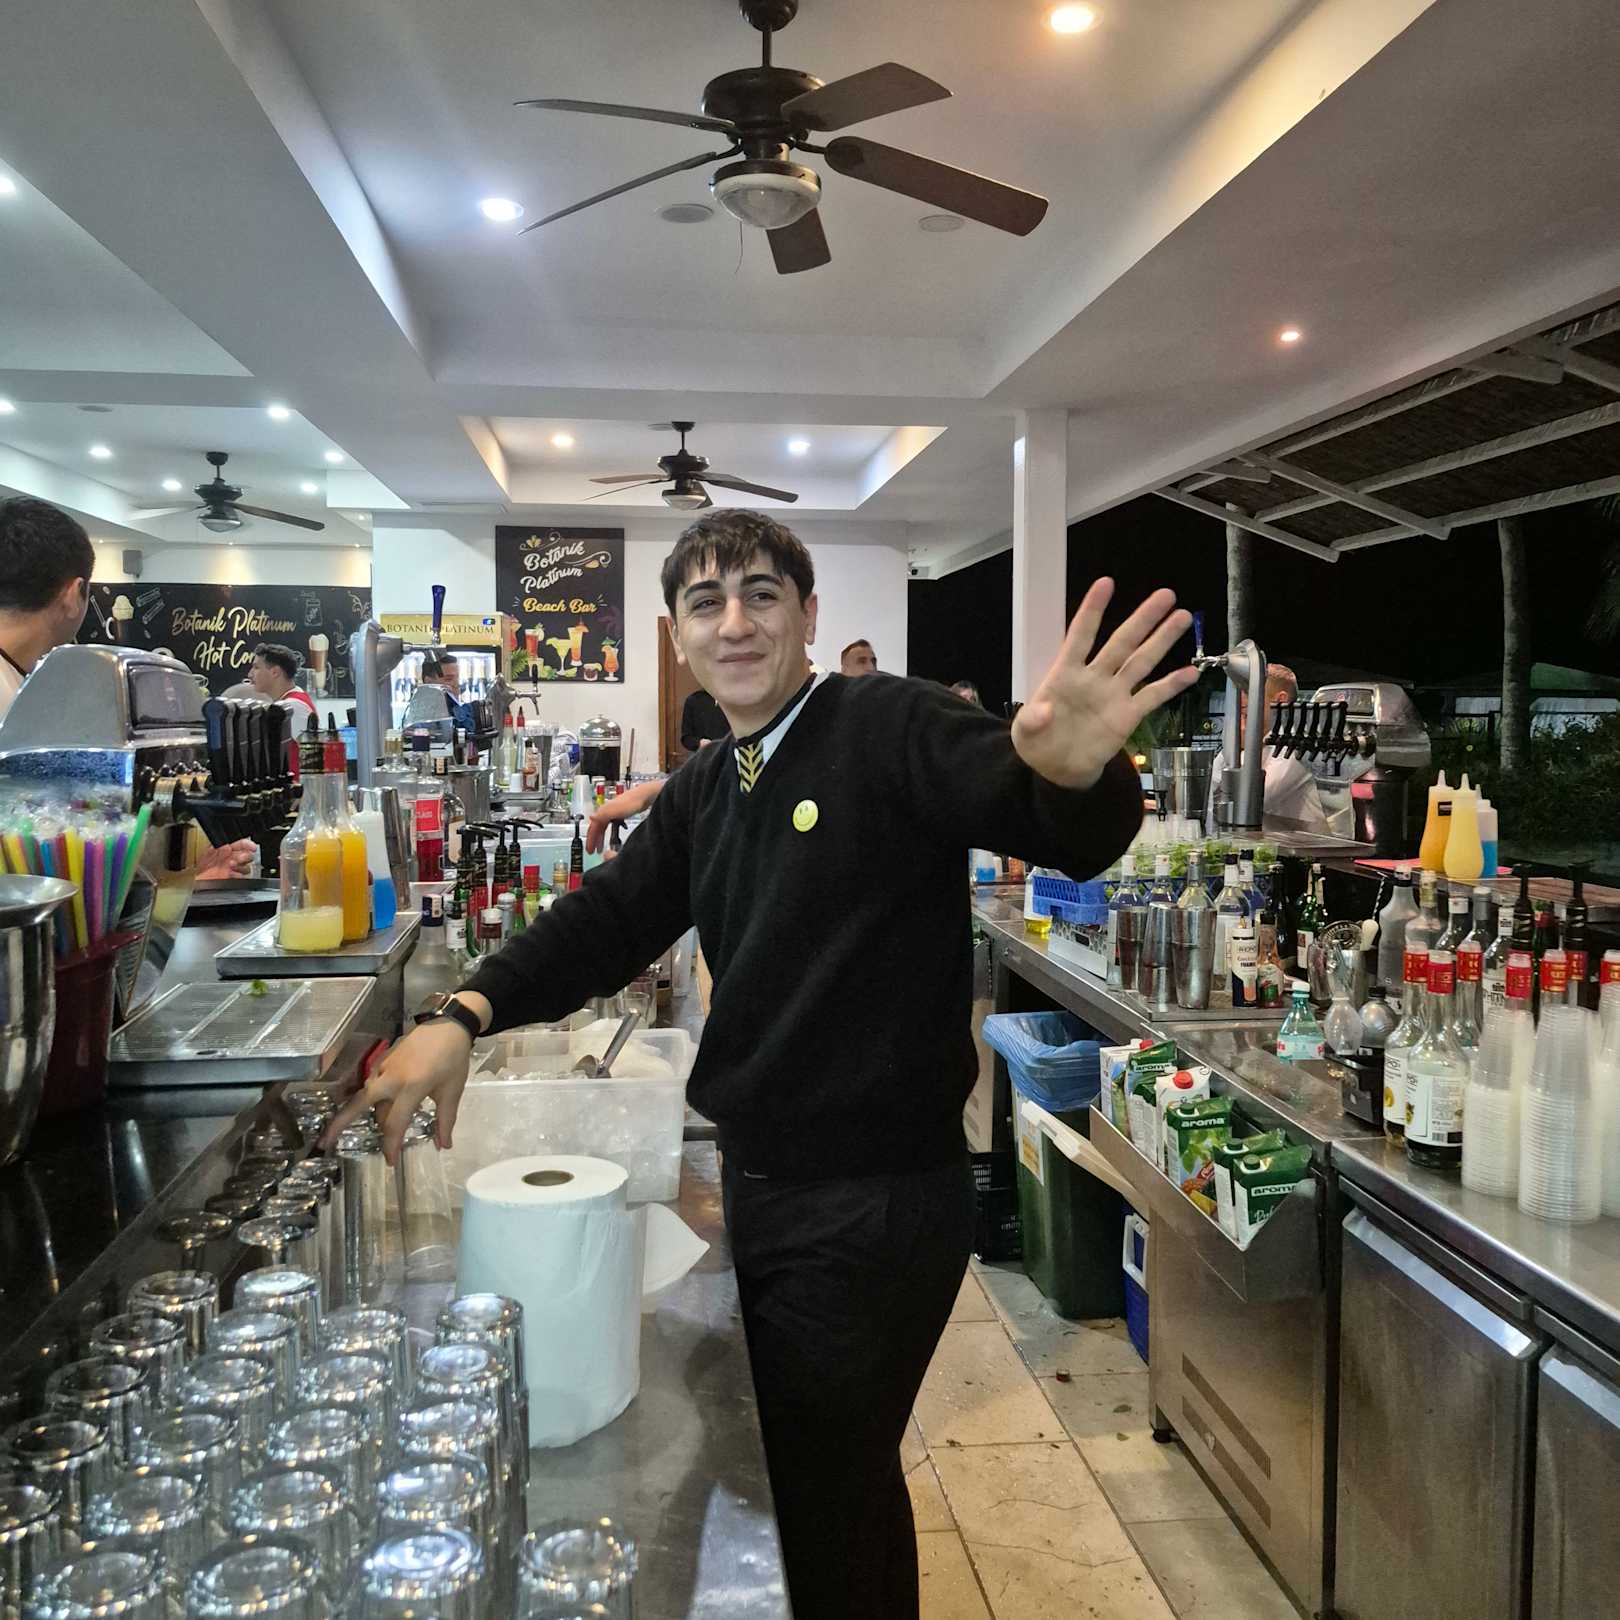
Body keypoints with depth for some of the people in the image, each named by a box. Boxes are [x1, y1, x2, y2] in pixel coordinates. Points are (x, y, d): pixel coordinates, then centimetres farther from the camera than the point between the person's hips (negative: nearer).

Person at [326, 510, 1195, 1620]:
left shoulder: (890, 728, -15)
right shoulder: (703, 794, 9)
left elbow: (1068, 834, -28)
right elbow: (609, 922, 6)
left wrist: (1077, 774, -52)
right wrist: (466, 1017, -9)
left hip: (879, 1202, -8)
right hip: (762, 1185, 8)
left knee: (827, 1489, 7)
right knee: (789, 1459, 26)